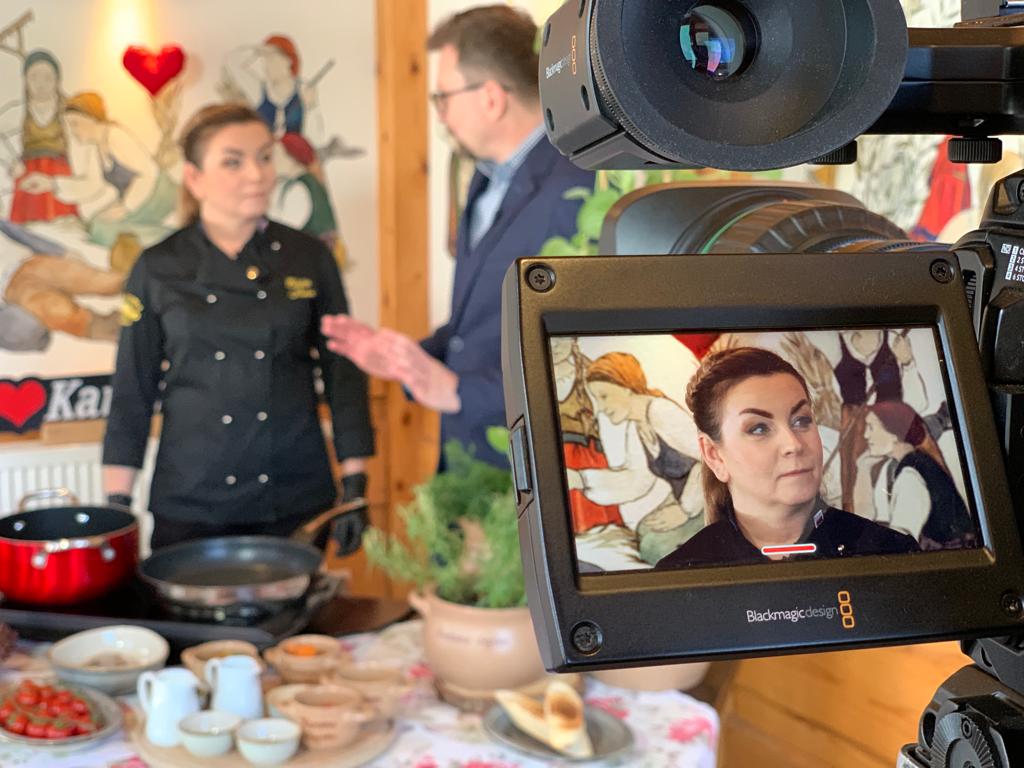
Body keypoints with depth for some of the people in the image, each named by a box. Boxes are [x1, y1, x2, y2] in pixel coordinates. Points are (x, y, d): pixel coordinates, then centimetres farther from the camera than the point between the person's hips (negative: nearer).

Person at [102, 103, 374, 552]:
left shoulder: (308, 258, 0)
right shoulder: (158, 269, -1)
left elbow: (343, 375, 2)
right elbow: (132, 393, 2)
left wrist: (355, 486, -2)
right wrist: (116, 506, 0)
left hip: (297, 500, 1)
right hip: (189, 504, 0)